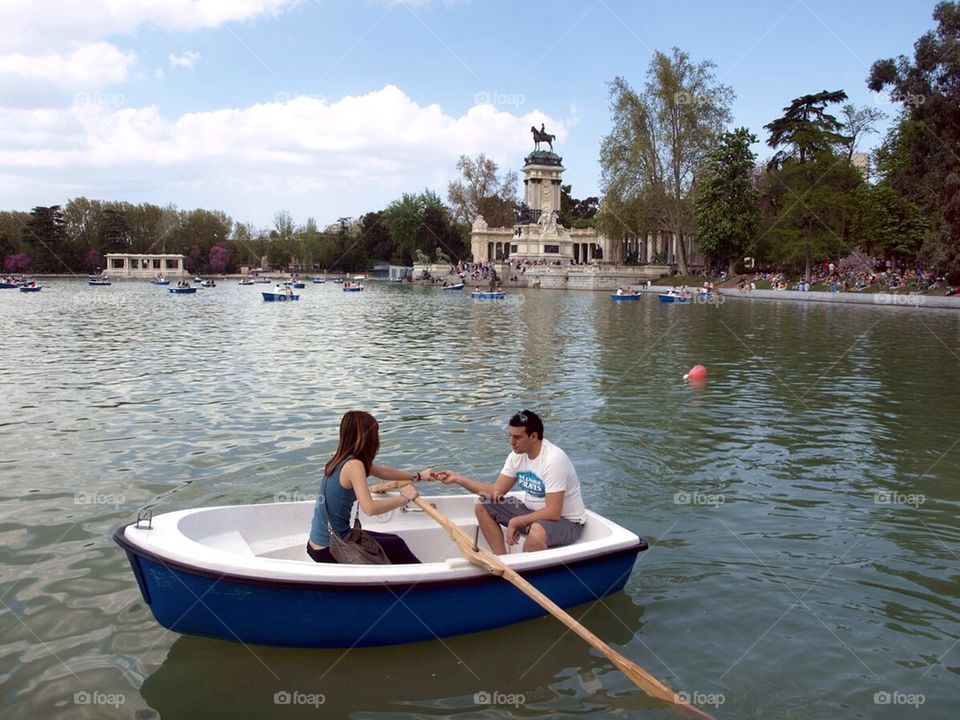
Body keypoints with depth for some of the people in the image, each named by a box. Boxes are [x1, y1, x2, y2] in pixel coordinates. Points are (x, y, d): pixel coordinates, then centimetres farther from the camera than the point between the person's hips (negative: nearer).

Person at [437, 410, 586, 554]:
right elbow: (496, 490, 3)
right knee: (482, 507, 2)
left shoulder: (554, 460, -27)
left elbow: (553, 513, -29)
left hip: (566, 521, -8)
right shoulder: (517, 455, -2)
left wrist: (515, 522, -22)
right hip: (532, 511, 8)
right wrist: (457, 478, -3)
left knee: (538, 531, -40)